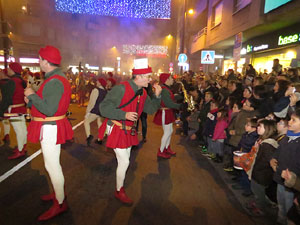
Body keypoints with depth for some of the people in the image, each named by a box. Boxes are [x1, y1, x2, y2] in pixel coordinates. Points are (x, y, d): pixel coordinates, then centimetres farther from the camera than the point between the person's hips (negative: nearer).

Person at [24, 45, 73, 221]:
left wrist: (32, 95, -17)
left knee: (52, 165, 0)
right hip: (51, 127, 11)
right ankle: (59, 192, 39)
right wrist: (31, 100, 7)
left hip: (50, 129, -11)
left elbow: (49, 110, -28)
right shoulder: (57, 77, 11)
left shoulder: (54, 82, -23)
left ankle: (60, 203, 15)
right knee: (52, 162, 22)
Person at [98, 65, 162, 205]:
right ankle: (119, 191, 21)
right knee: (124, 162, -3)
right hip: (116, 129, -8)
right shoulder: (121, 89, -23)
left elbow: (151, 109, 8)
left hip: (128, 131, 8)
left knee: (125, 161, 19)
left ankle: (120, 184, 42)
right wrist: (124, 114, -33)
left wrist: (157, 96, -8)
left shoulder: (142, 93, 2)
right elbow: (103, 107, -25)